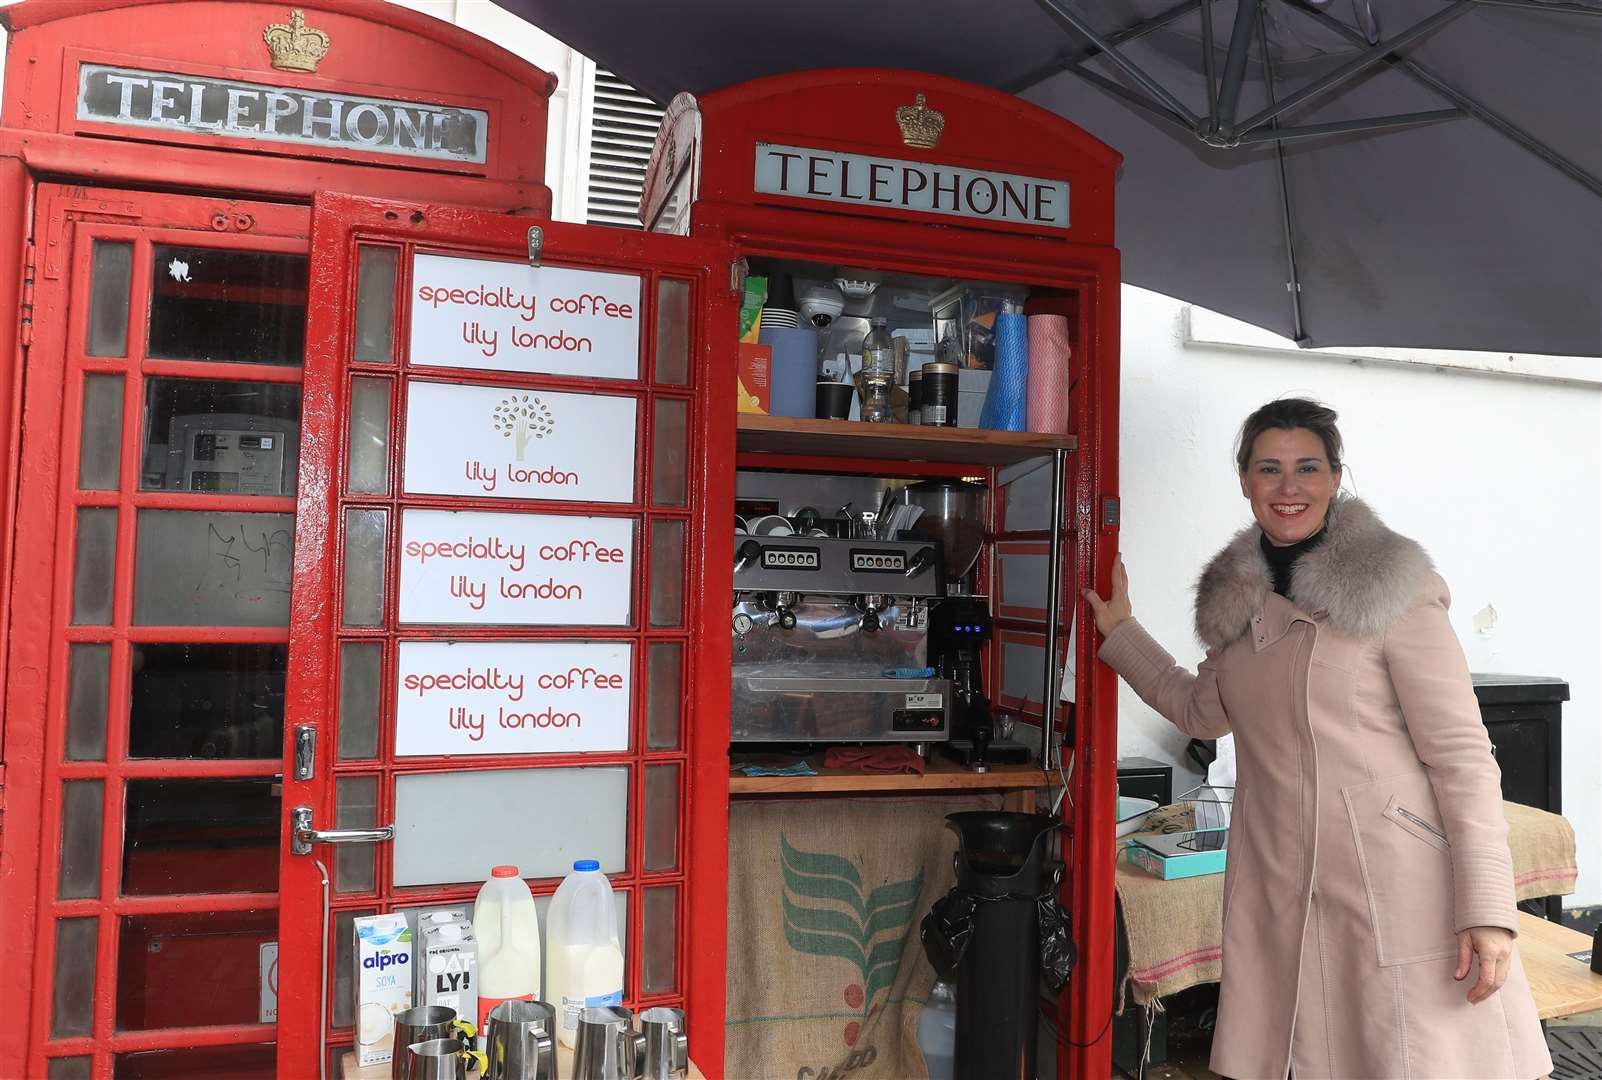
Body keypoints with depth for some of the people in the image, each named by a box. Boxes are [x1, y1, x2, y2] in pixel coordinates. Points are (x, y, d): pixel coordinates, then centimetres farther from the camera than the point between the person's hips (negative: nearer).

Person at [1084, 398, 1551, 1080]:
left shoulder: (1390, 585, -9)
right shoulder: (1237, 594, 9)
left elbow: (1462, 753, -10)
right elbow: (1204, 712, 23)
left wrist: (1487, 912, -15)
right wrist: (1119, 629, 21)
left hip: (1398, 886, -5)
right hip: (1276, 891, 5)